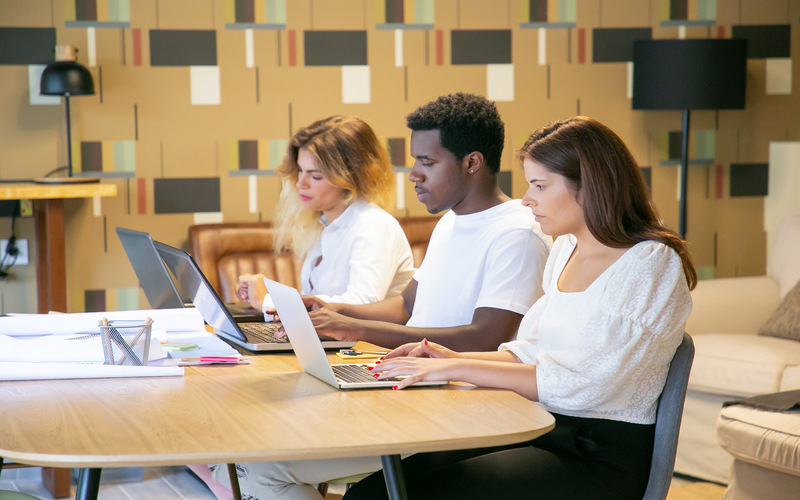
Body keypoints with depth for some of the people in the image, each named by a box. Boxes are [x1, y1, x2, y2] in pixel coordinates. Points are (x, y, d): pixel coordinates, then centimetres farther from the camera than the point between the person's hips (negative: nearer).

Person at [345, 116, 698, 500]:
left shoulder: (652, 266, -13)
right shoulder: (566, 248, 14)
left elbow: (584, 385, -20)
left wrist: (459, 369, -18)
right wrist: (452, 359, 1)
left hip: (604, 457, -7)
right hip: (544, 430, 7)